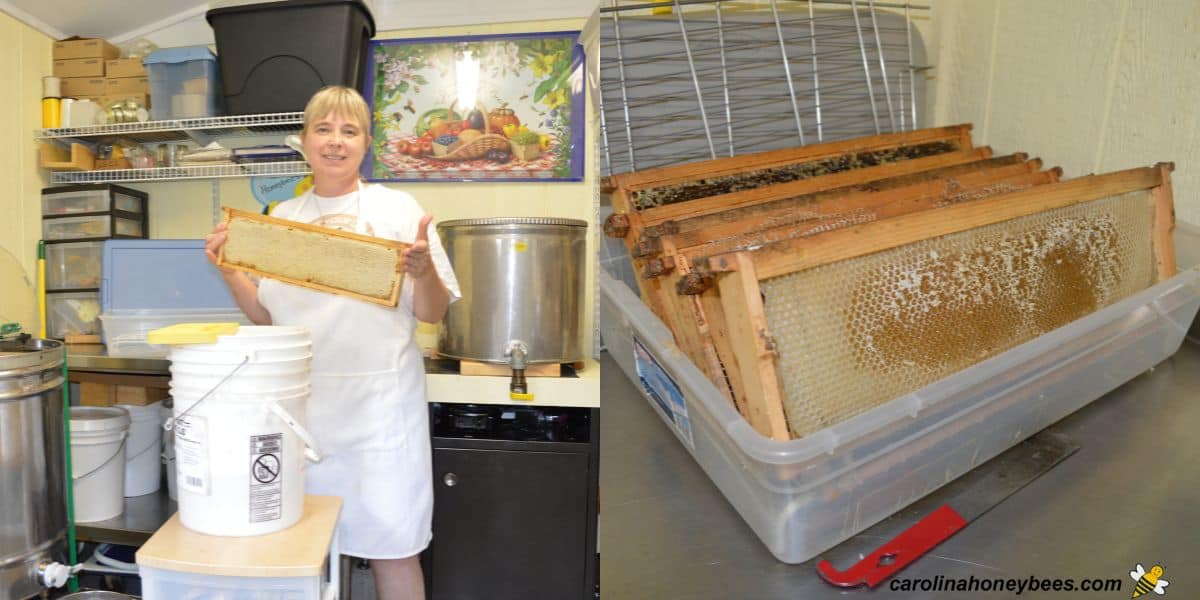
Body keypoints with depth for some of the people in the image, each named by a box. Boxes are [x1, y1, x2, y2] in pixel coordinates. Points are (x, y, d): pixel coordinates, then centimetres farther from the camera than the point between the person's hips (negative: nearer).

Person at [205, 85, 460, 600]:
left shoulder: (397, 208, -1)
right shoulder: (281, 218, 10)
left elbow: (432, 314, -3)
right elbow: (266, 315, 12)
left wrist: (423, 270, -22)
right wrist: (229, 270, -2)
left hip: (378, 400, -3)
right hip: (301, 398, 4)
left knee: (390, 544, 4)